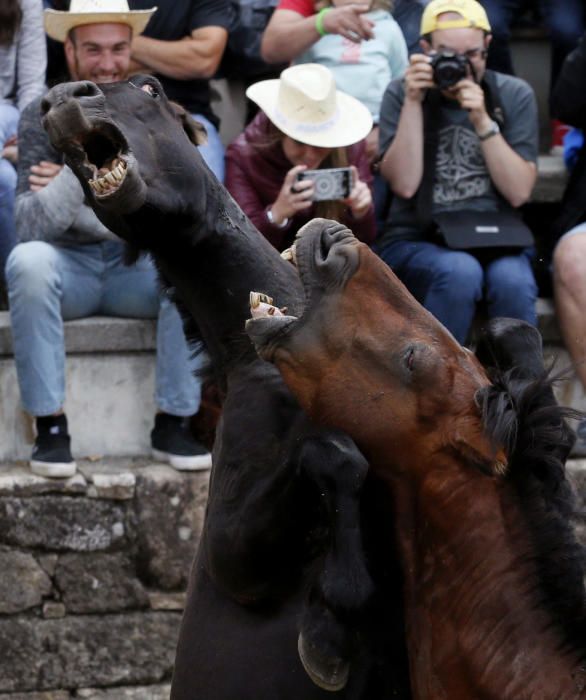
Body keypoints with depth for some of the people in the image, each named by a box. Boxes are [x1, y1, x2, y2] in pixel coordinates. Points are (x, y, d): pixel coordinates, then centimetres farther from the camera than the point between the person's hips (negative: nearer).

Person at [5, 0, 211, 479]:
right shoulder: (43, 117, -6)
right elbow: (30, 227, -17)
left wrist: (74, 193, -17)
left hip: (139, 266, 1)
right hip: (69, 266, -1)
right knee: (27, 261, -34)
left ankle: (173, 423, -19)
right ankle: (50, 427, -25)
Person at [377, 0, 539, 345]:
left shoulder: (515, 96, 3)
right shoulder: (402, 93, 1)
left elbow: (518, 192, -5)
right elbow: (405, 184, -10)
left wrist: (482, 121, -15)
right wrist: (413, 102, -15)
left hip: (494, 240, 1)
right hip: (417, 242, -1)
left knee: (513, 281, -33)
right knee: (460, 272, -35)